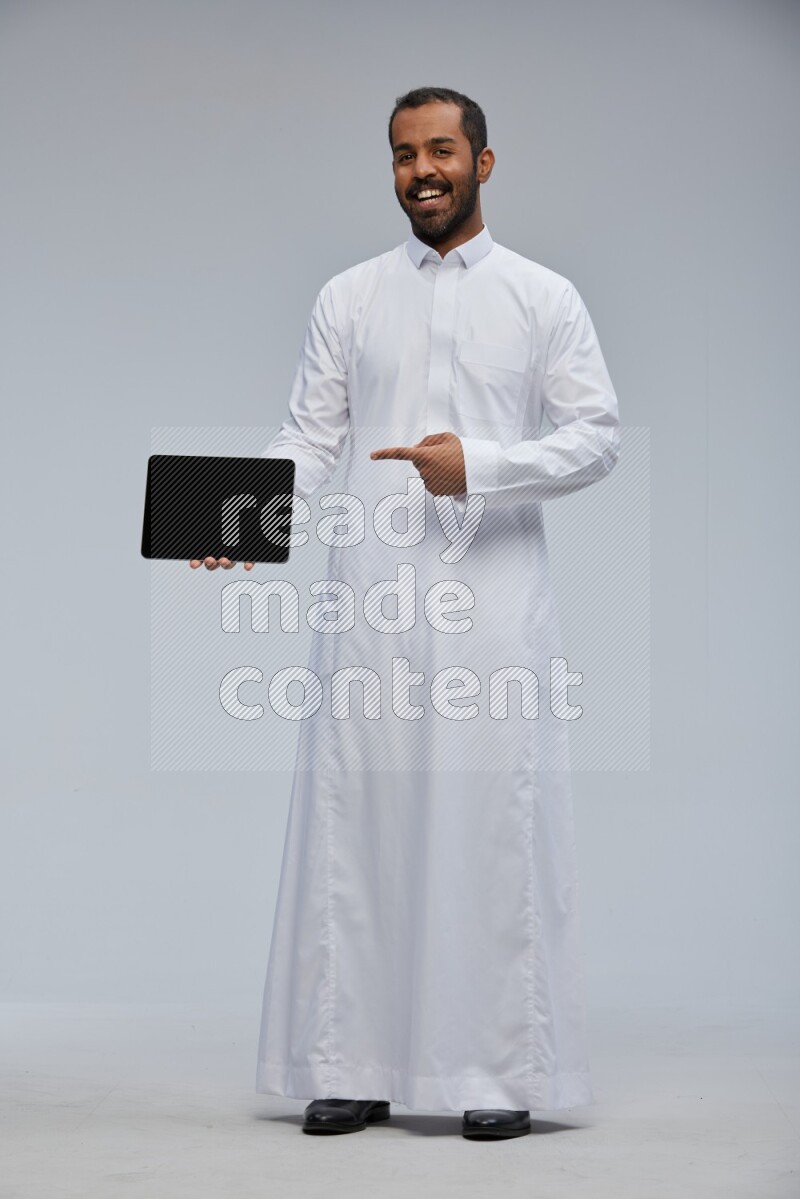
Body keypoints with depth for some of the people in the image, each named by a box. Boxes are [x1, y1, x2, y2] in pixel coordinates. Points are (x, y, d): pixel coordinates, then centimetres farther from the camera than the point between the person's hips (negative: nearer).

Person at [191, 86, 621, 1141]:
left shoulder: (543, 296, 8)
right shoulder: (349, 298, 13)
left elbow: (597, 434, 2)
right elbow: (310, 436, 8)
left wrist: (479, 464, -14)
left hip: (493, 591, -2)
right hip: (371, 598, 2)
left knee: (494, 822, -3)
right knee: (357, 819, 1)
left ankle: (501, 1071, 5)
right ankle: (354, 1065, 8)